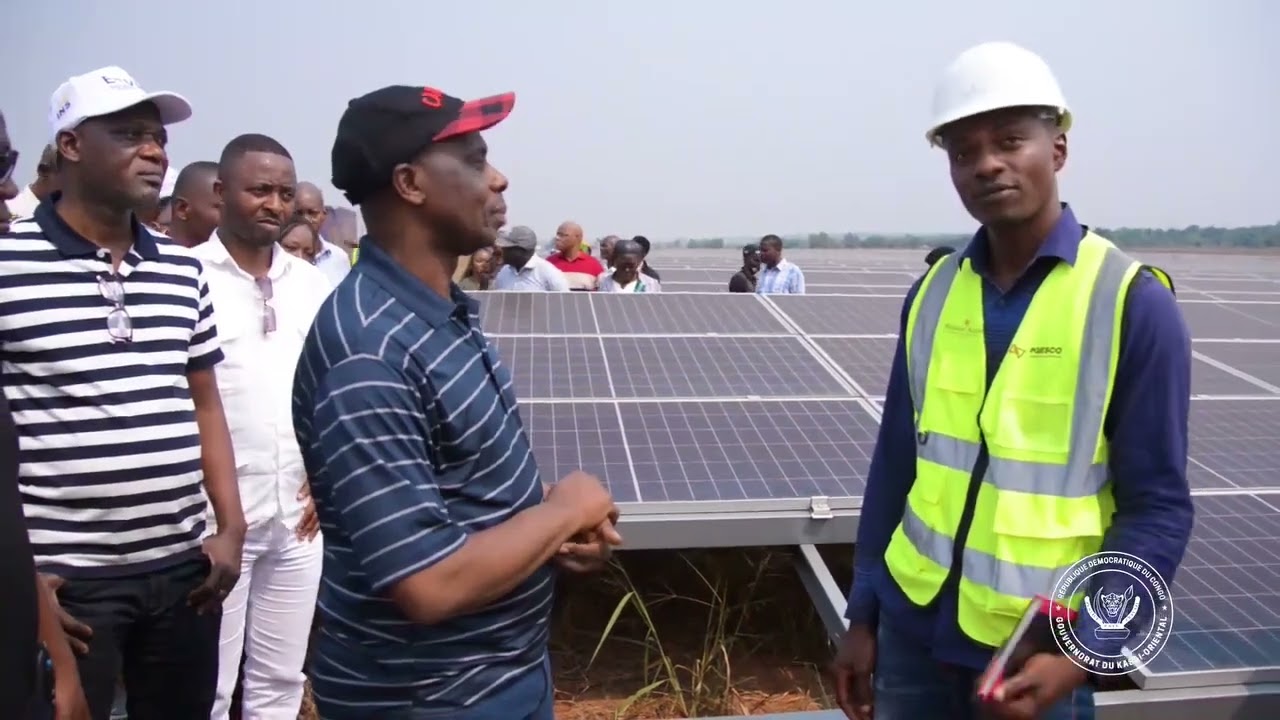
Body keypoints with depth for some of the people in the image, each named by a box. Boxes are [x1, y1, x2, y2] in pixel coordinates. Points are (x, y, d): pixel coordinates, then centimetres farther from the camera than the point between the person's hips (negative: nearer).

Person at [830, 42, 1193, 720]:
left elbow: (1158, 508, -9)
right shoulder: (933, 290, 0)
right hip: (913, 626, 4)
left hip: (1037, 647, -3)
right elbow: (896, 461, 4)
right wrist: (862, 613, 6)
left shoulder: (1133, 302, -11)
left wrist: (1081, 653, -17)